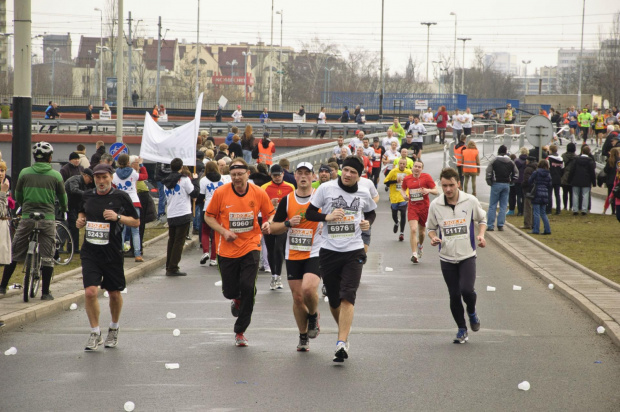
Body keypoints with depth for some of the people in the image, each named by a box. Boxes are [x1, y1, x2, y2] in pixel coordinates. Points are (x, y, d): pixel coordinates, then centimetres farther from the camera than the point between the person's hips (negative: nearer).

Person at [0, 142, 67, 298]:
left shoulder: (24, 173, 3)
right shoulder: (56, 175, -1)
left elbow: (17, 196, 14)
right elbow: (62, 197, 12)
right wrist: (63, 209, 34)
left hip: (27, 217, 1)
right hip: (47, 218, -1)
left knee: (14, 252, 12)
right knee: (47, 256, 5)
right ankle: (45, 292, 5)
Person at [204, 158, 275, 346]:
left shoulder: (259, 193, -4)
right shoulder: (220, 193, -6)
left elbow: (270, 214, 10)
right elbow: (209, 216, 4)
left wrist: (267, 223, -13)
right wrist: (223, 231, -12)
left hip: (250, 247, -1)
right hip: (227, 249, 1)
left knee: (248, 288, -13)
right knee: (229, 291, 4)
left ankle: (240, 331, 4)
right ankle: (237, 300, 46)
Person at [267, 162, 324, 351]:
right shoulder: (287, 200, 4)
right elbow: (273, 228, 7)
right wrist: (288, 223, -11)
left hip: (315, 254, -3)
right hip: (293, 256, 3)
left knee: (308, 288, -25)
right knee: (297, 298, 5)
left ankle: (314, 315, 7)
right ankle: (303, 336, 23)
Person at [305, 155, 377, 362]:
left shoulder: (363, 193, 5)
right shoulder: (326, 189, -2)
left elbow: (371, 212, 24)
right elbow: (309, 213, 2)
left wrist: (368, 222, 2)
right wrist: (327, 217, -15)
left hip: (354, 252, -1)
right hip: (329, 251, 1)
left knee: (347, 297, -15)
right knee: (334, 300, 8)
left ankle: (342, 343, -21)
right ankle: (344, 331, 35)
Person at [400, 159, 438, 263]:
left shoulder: (426, 177, -5)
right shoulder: (407, 179, 2)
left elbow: (436, 191, -4)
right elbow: (403, 189, 21)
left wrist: (428, 190, -24)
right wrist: (404, 195, -1)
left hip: (424, 207, 0)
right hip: (412, 207, 0)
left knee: (421, 231, 13)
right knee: (413, 229, -17)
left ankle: (420, 245, 48)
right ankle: (414, 254, -16)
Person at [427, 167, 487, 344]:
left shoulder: (471, 201, -5)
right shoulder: (435, 205, -3)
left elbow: (482, 220, 12)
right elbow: (431, 228, 11)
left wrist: (481, 235, -7)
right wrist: (433, 237, -10)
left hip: (467, 256, -2)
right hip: (447, 257, 2)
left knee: (467, 289, -19)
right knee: (454, 296, 4)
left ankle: (472, 312, 14)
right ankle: (462, 329, 22)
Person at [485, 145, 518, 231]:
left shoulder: (494, 161, -5)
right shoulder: (511, 162, 6)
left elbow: (488, 173, -11)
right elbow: (516, 174, 7)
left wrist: (489, 182, 0)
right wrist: (511, 182, 12)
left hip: (496, 184, -3)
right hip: (506, 185, 3)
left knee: (492, 206, 2)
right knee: (503, 206, 8)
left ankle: (490, 225, -2)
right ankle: (500, 225, 5)